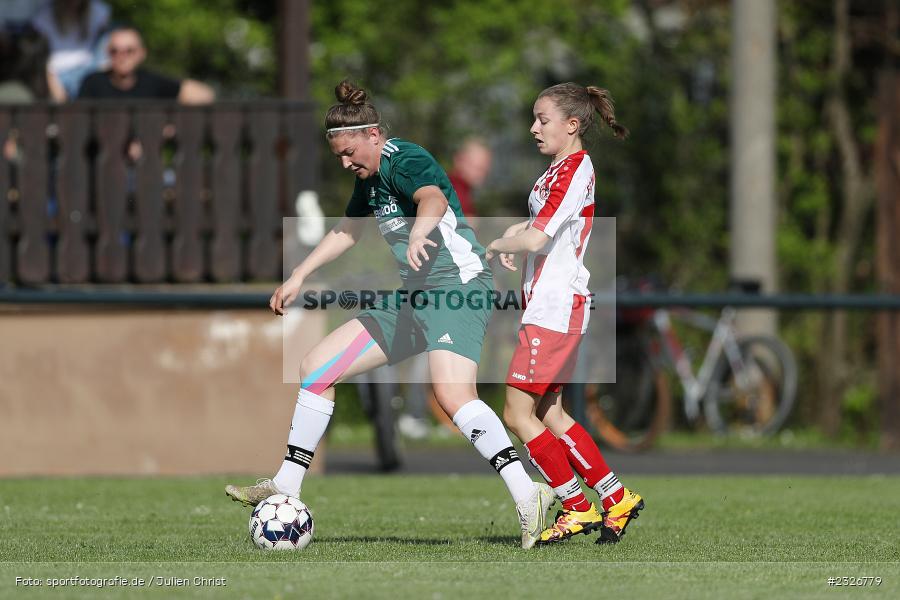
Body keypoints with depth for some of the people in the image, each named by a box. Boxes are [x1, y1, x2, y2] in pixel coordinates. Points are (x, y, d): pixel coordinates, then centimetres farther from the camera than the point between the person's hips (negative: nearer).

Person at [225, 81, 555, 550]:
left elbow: (433, 199, -37)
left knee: (453, 395, -31)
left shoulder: (405, 161, -14)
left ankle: (527, 496, -32)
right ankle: (285, 488, 15)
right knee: (316, 366, 8)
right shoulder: (370, 177, 14)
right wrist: (299, 276, 28)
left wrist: (418, 233, -58)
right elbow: (347, 230, 32)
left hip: (458, 287, -10)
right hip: (413, 297, 10)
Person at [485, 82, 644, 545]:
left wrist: (496, 247, -5)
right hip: (549, 303, 10)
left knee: (518, 414, -8)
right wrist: (512, 239, 10)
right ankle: (616, 498, 18)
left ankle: (578, 508, -1)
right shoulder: (562, 168, 15)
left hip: (554, 308, -10)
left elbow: (536, 238, -24)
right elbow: (535, 221, 31)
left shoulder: (574, 170, -16)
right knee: (549, 414, 13)